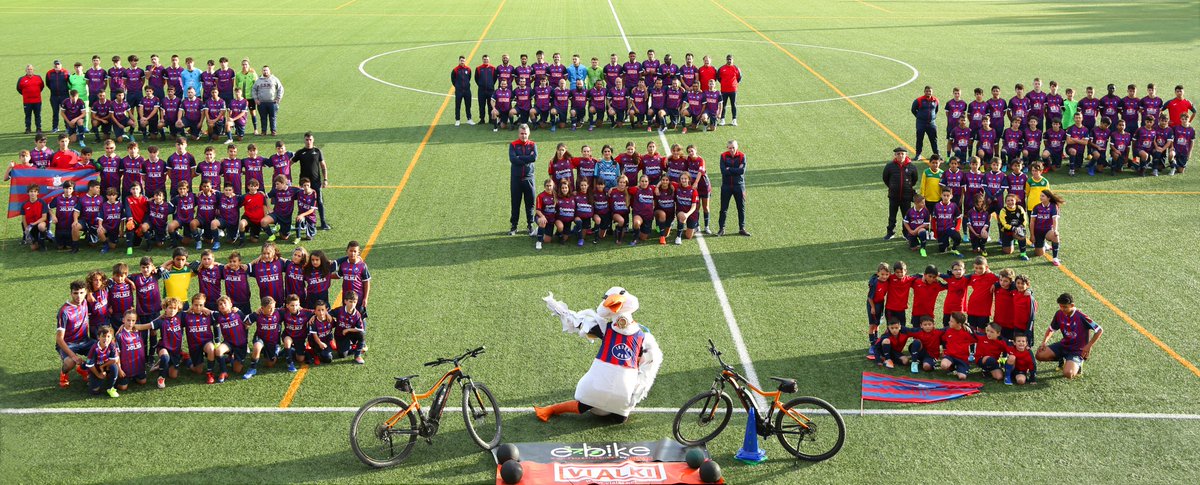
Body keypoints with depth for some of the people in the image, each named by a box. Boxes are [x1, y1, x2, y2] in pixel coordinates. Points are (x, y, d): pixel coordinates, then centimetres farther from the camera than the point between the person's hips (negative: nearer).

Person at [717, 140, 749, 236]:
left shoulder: (742, 156, -4)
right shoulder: (723, 156, -3)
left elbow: (742, 170, -16)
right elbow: (723, 171, -15)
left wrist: (729, 169, -15)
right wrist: (736, 170, -15)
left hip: (739, 186, 0)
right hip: (726, 186, 0)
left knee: (741, 208, 6)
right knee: (724, 208, 2)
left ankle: (742, 228, 17)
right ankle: (721, 229, 11)